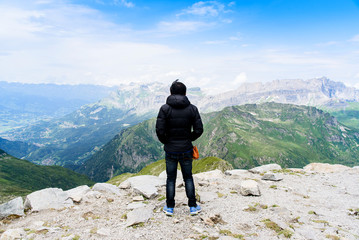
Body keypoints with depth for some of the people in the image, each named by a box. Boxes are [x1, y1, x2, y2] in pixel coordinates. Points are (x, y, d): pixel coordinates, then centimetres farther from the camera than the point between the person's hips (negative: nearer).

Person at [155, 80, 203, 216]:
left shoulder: (165, 109, -10)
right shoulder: (192, 109, -5)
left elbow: (159, 130, -14)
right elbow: (199, 130, -5)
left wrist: (166, 142, 4)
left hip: (170, 150, -1)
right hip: (186, 150, 1)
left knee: (171, 179, 13)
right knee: (188, 178, 16)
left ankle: (170, 208, 23)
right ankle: (193, 207, 23)